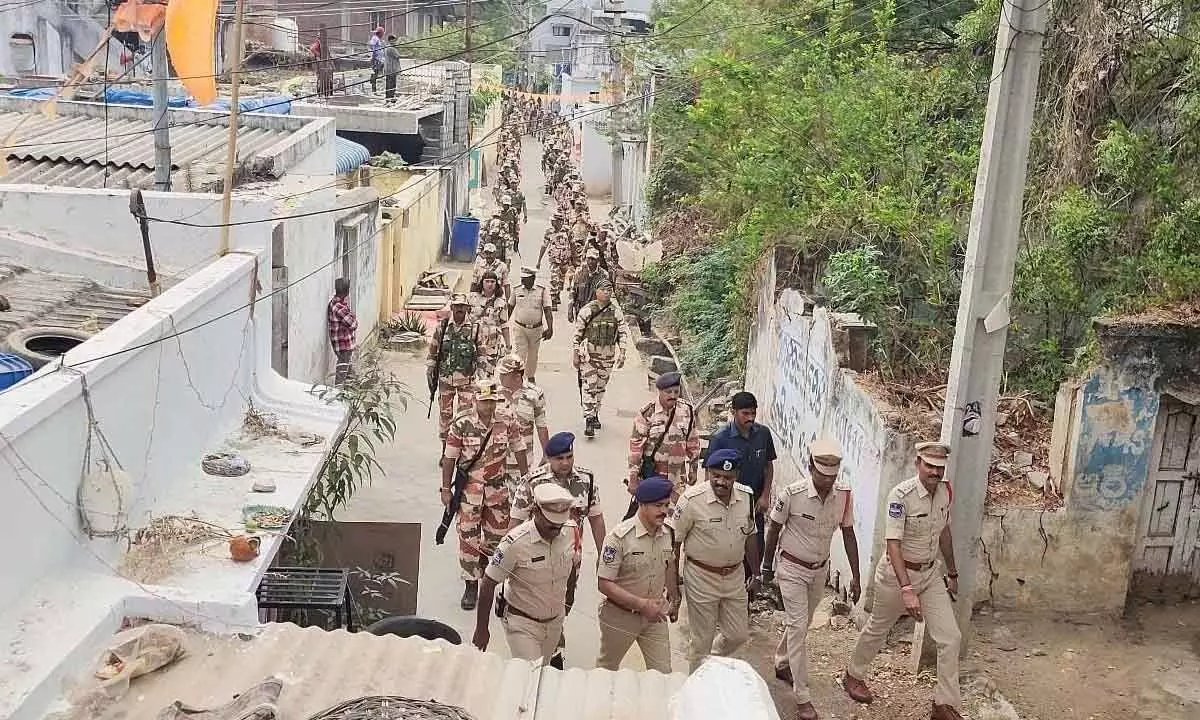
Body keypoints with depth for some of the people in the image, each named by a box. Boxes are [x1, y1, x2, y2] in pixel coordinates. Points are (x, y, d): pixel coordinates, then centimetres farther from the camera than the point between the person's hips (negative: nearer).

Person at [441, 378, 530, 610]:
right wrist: (446, 489, -5)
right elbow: (450, 458, -6)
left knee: (499, 533, 14)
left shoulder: (506, 423, -5)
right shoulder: (461, 425, -13)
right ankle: (471, 585, 11)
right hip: (469, 487, -3)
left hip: (497, 487, 3)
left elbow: (519, 451, 7)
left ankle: (482, 556, 47)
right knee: (469, 536, -1)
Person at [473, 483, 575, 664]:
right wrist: (481, 629, -11)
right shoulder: (516, 542, -26)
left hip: (555, 621, 6)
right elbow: (488, 584, -17)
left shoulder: (570, 531, -11)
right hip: (522, 623, -5)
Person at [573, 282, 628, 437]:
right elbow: (578, 332, -1)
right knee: (589, 387, -9)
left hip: (608, 356, 3)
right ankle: (589, 420, -11)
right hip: (588, 354, -3)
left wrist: (622, 353, -1)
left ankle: (595, 414, 32)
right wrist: (575, 354, -2)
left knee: (601, 387, 14)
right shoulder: (587, 310, -6)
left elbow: (622, 332, 7)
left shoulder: (616, 311, 2)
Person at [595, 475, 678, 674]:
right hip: (620, 616, -4)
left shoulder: (666, 534, -3)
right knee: (607, 670, 18)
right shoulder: (620, 536, -22)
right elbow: (604, 584, -24)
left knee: (663, 673, 4)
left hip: (655, 614, 4)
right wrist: (641, 604, -28)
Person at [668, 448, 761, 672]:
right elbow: (674, 540, -11)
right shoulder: (692, 499, -21)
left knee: (738, 635, 15)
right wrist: (673, 582, -9)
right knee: (701, 641, 7)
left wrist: (755, 573, 15)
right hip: (701, 578, -4)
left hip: (734, 576, 5)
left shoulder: (746, 496, -6)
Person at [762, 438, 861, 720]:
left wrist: (855, 576, 0)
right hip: (792, 569, -5)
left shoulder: (844, 494, -14)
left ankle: (782, 664, 46)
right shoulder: (792, 494, -25)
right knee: (798, 627, -6)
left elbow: (848, 534, -2)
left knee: (801, 623, 21)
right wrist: (767, 567, 0)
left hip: (820, 569, 5)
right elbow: (774, 530, -10)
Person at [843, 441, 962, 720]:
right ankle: (853, 675, 42)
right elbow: (893, 544, -30)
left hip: (930, 573, 5)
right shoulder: (901, 495, -26)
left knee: (951, 638, -1)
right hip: (897, 573, -5)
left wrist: (952, 572, 18)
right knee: (878, 630, 16)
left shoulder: (945, 491, -5)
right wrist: (906, 590, -37)